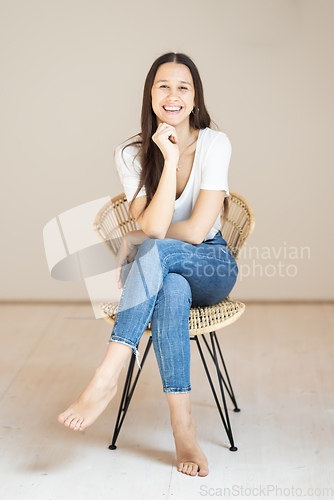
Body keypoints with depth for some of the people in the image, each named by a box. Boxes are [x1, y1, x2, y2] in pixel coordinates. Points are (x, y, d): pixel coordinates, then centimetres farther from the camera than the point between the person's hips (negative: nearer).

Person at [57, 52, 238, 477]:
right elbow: (153, 226, -19)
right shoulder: (131, 154, -4)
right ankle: (183, 426, -34)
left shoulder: (215, 144, -10)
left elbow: (196, 231, -15)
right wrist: (170, 159, -24)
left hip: (211, 269, -1)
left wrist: (132, 242, -9)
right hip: (155, 271, 1)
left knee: (154, 252, -35)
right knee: (171, 292, -38)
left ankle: (107, 378, -40)